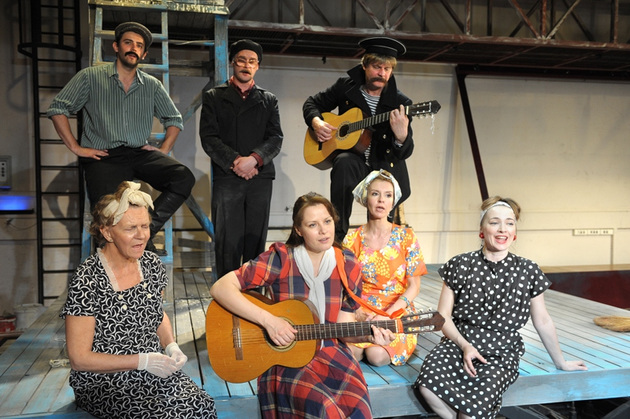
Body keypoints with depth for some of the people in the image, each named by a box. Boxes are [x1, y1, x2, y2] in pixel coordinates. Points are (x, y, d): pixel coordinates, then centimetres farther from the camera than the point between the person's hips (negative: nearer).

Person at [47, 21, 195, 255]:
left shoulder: (152, 85, 14)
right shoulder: (91, 77, 6)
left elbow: (174, 119, 20)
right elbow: (57, 109, 4)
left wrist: (163, 150, 5)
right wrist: (76, 147, -4)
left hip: (140, 154, 3)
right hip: (103, 157, -3)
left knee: (184, 178, -24)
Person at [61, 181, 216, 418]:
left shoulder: (151, 264, 1)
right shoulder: (87, 280, -18)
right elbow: (79, 359, -15)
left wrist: (171, 347, 0)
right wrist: (143, 361, -19)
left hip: (155, 372, 5)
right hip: (104, 384, -4)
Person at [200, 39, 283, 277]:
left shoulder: (268, 100, 17)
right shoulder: (214, 97, 13)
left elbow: (276, 139, 5)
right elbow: (208, 138, 1)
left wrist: (254, 159, -12)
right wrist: (234, 162, -12)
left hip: (260, 177, 2)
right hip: (226, 177, -1)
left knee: (256, 241, 3)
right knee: (227, 241, -3)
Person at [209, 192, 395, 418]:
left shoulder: (347, 265, 0)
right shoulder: (280, 258, -12)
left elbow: (342, 326, 3)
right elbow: (220, 288, -18)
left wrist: (368, 335, -17)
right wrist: (268, 320, -25)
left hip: (330, 352, 3)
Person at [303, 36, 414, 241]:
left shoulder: (401, 103, -7)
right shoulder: (346, 86, 0)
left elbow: (405, 153, -11)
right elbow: (312, 103, 13)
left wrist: (401, 136, -35)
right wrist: (316, 122, -9)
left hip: (385, 171, 1)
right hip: (355, 161, 0)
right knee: (343, 162, -35)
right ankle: (337, 235, -27)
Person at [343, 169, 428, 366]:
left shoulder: (406, 236, -1)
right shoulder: (353, 239, 3)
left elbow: (414, 286, -3)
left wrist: (386, 315, -15)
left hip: (397, 312, -1)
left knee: (377, 355, -27)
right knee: (350, 352, -27)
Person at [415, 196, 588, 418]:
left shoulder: (528, 271, 2)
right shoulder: (460, 265, 1)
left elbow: (543, 322, 13)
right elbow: (444, 315, 2)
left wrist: (561, 363, 20)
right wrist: (464, 346, -13)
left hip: (500, 353, -1)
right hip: (458, 344, 1)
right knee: (429, 383, -30)